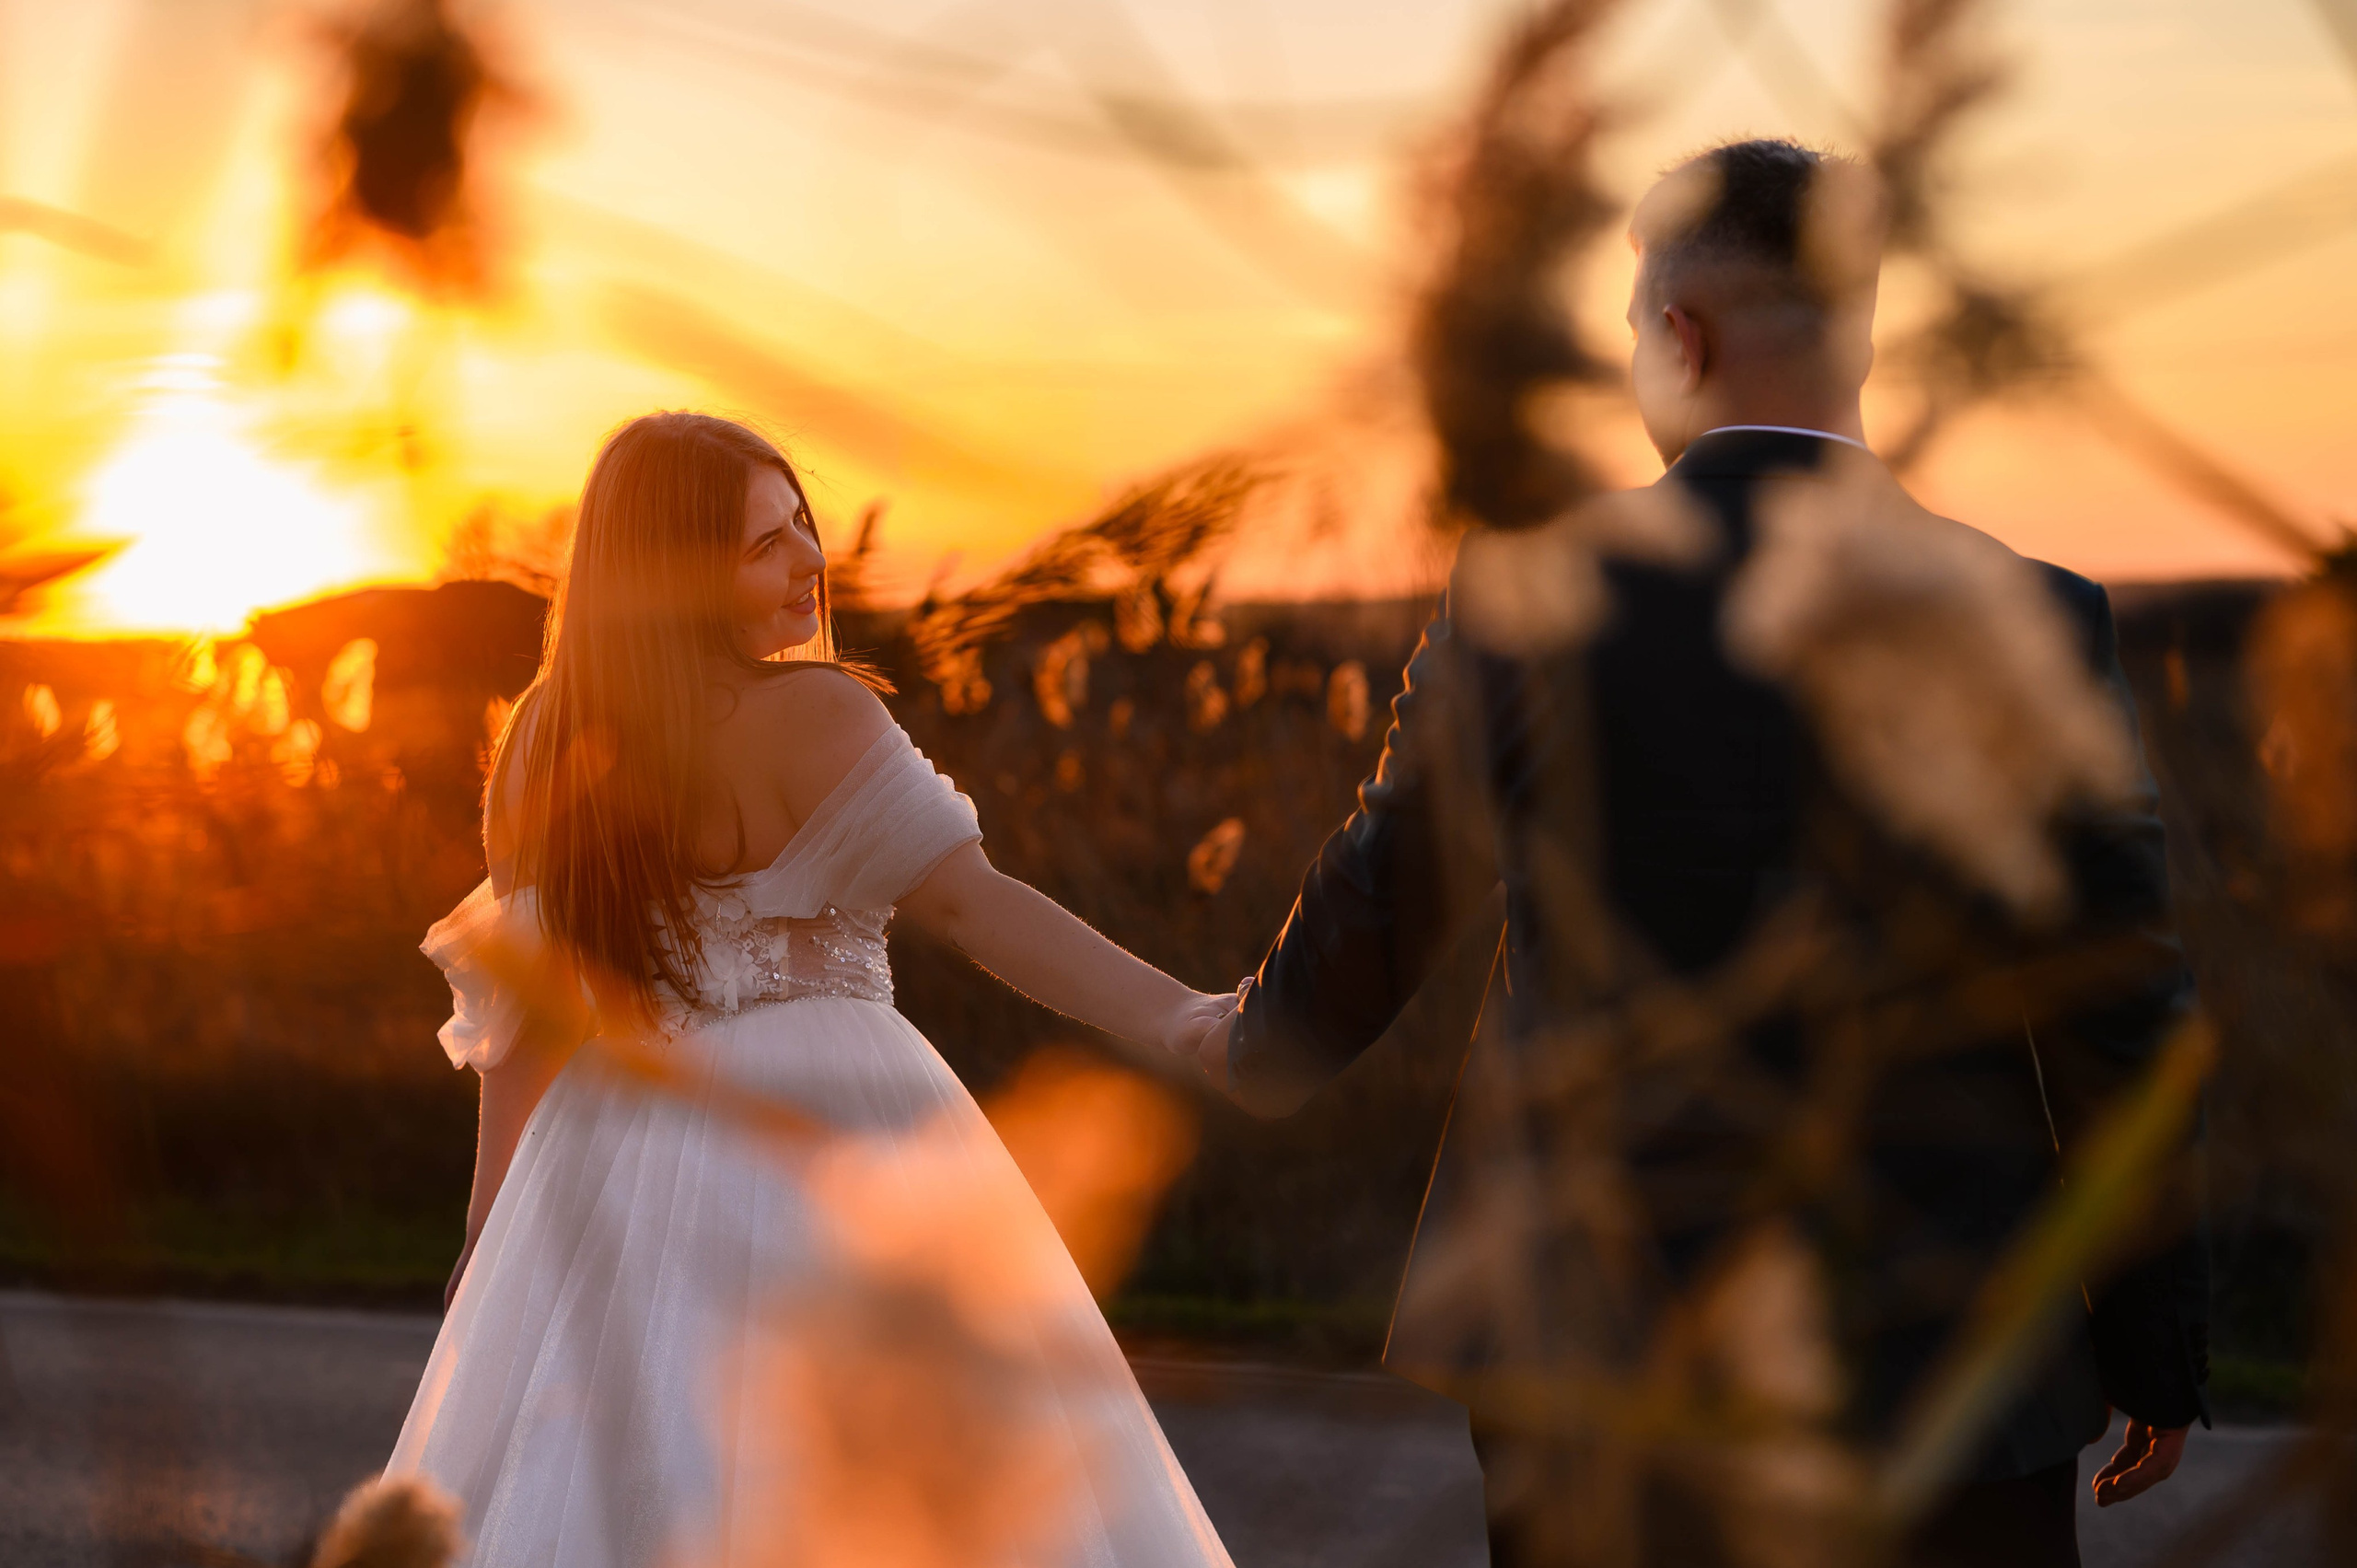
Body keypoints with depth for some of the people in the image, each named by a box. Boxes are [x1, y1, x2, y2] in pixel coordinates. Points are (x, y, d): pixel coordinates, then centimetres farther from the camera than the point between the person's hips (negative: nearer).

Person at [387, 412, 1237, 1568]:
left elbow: (520, 1014, 11)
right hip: (827, 1147, -7)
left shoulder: (551, 745, 8)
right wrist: (1179, 1018, -22)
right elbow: (972, 906, -20)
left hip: (617, 1164, 7)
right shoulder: (811, 716, -12)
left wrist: (492, 1231, 17)